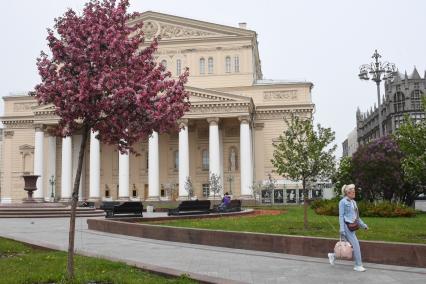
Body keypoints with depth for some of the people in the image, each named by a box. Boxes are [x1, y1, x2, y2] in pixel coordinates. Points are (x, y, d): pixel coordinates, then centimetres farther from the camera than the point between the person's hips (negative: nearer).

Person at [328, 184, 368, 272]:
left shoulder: (353, 202, 15)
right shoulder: (343, 202, -9)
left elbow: (356, 216, 22)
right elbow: (341, 216, -12)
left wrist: (363, 225, 16)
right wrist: (342, 229, -17)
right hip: (347, 225, -9)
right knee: (355, 245, -9)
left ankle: (333, 256, 24)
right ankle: (358, 265, 0)